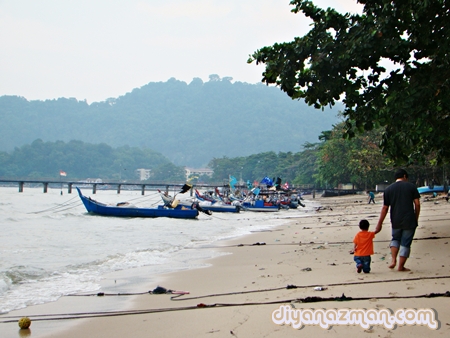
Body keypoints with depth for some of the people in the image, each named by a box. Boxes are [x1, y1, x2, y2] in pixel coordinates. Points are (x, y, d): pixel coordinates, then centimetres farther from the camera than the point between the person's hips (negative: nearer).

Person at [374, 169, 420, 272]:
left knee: (395, 239, 23)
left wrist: (379, 224, 8)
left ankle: (393, 259, 4)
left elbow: (385, 208, 4)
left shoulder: (388, 189, 5)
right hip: (409, 221, -2)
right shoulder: (411, 186, 1)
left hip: (395, 221, 2)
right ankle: (401, 266, 9)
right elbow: (417, 204, -2)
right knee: (405, 243, 7)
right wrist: (416, 219, 9)